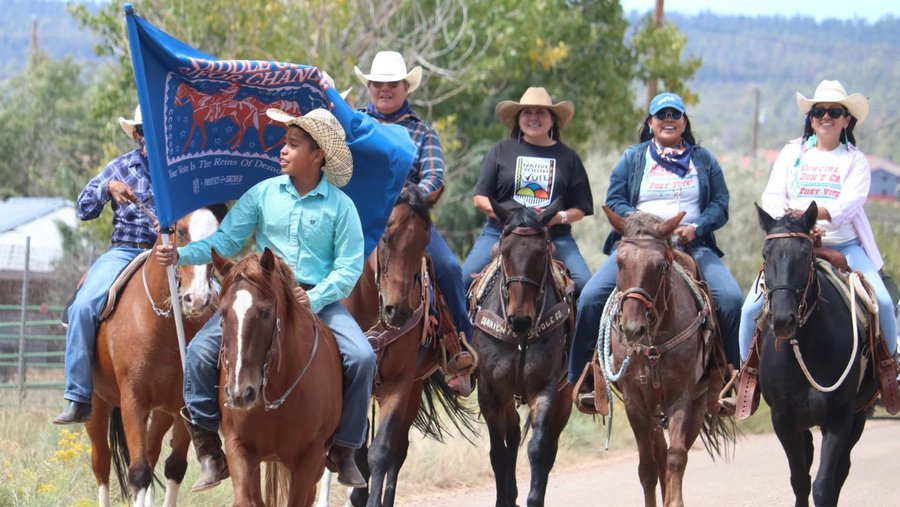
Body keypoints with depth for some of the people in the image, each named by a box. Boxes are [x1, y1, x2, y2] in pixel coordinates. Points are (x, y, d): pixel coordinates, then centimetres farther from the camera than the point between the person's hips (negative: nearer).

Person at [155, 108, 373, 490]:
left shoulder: (340, 206, -2)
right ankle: (208, 451, -9)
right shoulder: (263, 194, 4)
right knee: (200, 350, -18)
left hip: (319, 298, -1)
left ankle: (344, 450, -3)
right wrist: (181, 255, -13)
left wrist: (314, 299, -20)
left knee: (362, 357, -23)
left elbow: (350, 265, -6)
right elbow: (225, 241, 3)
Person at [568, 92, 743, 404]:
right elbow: (613, 201, 6)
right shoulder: (633, 158, 15)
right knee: (592, 297, -21)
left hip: (692, 246, 0)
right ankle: (578, 377, -10)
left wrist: (696, 227, -12)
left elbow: (720, 206, 8)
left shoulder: (703, 160, 16)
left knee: (731, 299, -23)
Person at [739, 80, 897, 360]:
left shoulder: (855, 159, 5)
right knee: (753, 306, -14)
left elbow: (849, 203, -11)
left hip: (845, 245, -1)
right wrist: (785, 218, -20)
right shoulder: (792, 153, 12)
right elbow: (771, 197, 4)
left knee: (881, 302, -19)